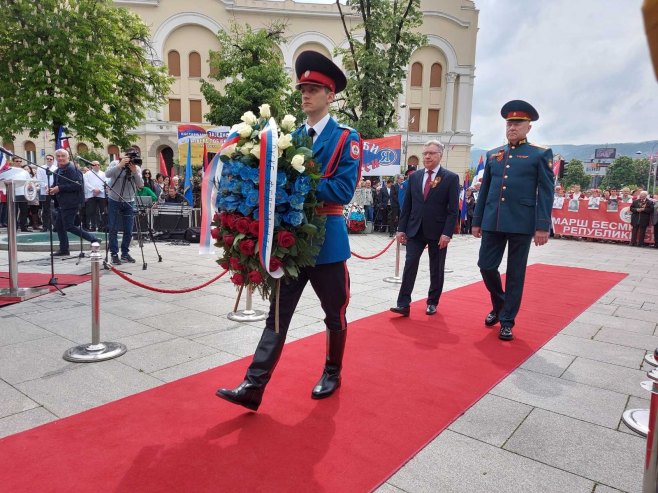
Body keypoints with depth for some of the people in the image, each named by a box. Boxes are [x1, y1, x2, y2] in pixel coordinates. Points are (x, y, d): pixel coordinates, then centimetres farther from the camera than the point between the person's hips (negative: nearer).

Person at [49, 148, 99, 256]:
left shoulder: (71, 169, -13)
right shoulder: (58, 170, 16)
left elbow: (77, 185, -23)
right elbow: (56, 184, 26)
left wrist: (59, 188, -21)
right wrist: (52, 189, 3)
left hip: (71, 203, -10)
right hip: (62, 203, 10)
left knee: (68, 226, -10)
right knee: (59, 226, 12)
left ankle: (93, 239, -5)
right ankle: (64, 250, 21)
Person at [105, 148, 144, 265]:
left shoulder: (137, 168, 1)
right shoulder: (115, 163, -5)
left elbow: (141, 185, -11)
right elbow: (107, 174, -24)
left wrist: (134, 171, -23)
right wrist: (120, 165, -32)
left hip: (129, 202, 2)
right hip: (114, 201, -2)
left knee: (128, 231, 4)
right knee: (113, 230, -1)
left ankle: (125, 253, 18)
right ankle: (114, 254, 7)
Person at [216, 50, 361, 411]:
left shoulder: (346, 138, -4)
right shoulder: (291, 137, 11)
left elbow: (344, 191, -16)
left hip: (327, 241, -4)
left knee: (334, 314, 13)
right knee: (278, 314, 5)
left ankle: (332, 374, 34)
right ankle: (253, 387, 8)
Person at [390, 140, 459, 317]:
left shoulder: (451, 178, -4)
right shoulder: (414, 176, 8)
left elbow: (453, 209, -8)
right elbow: (407, 205, 9)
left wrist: (447, 233, -16)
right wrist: (401, 228, 3)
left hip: (437, 232, -2)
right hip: (415, 230, 3)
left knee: (436, 270, 9)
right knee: (409, 265, -5)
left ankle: (432, 302, 24)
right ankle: (403, 304, -4)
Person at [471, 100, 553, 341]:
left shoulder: (541, 154, 2)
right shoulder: (493, 155, 13)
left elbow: (546, 193, -3)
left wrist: (542, 226, -11)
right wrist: (477, 221, 12)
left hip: (522, 224, -4)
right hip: (493, 222, 4)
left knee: (515, 274, 4)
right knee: (486, 266, 5)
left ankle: (507, 321, 15)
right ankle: (499, 304, 31)